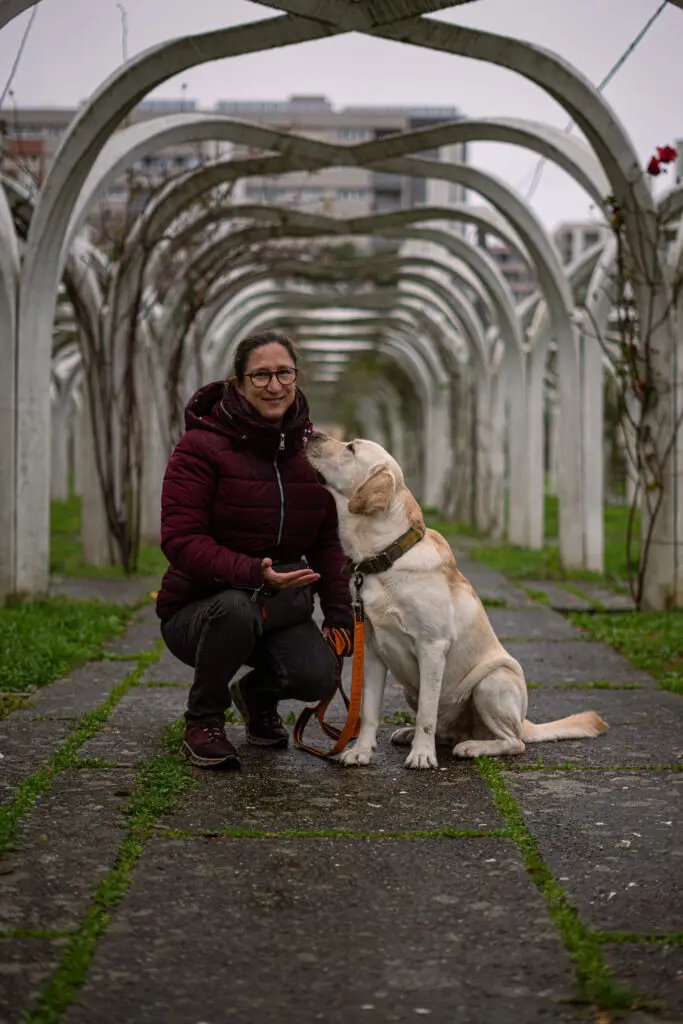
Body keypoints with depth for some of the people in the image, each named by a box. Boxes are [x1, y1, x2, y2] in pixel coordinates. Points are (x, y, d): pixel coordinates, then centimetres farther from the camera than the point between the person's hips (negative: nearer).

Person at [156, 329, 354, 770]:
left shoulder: (310, 450, 5)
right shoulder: (202, 446, -13)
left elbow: (326, 541, 9)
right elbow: (181, 540, -20)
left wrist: (340, 615, -4)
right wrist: (253, 573, -35)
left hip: (282, 605, 4)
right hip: (199, 605, -4)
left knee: (320, 676, -24)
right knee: (235, 609, -39)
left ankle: (258, 693, 15)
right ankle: (203, 721, -10)